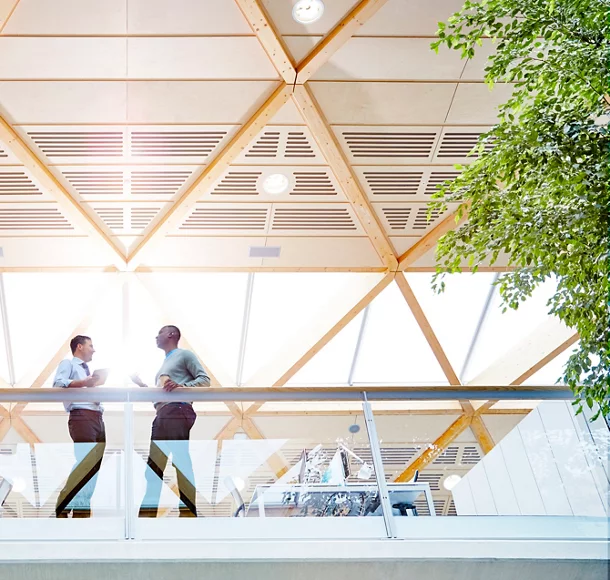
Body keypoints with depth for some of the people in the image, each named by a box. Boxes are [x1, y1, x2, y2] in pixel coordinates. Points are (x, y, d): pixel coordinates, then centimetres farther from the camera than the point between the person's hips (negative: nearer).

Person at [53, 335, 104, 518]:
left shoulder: (88, 370, 29)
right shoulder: (68, 364, 5)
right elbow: (58, 384, -13)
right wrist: (84, 383, -20)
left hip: (97, 418, 9)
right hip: (81, 416, -9)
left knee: (95, 464, 3)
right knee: (85, 462, -17)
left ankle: (82, 508, 6)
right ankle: (64, 507, -13)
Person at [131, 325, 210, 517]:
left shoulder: (184, 355, 5)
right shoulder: (165, 363, 29)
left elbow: (205, 380, -5)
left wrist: (181, 386, -18)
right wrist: (141, 384, 24)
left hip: (178, 412, -9)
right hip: (162, 415, 9)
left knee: (181, 461, -12)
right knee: (154, 464, 5)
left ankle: (190, 509, -12)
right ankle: (148, 510, 7)